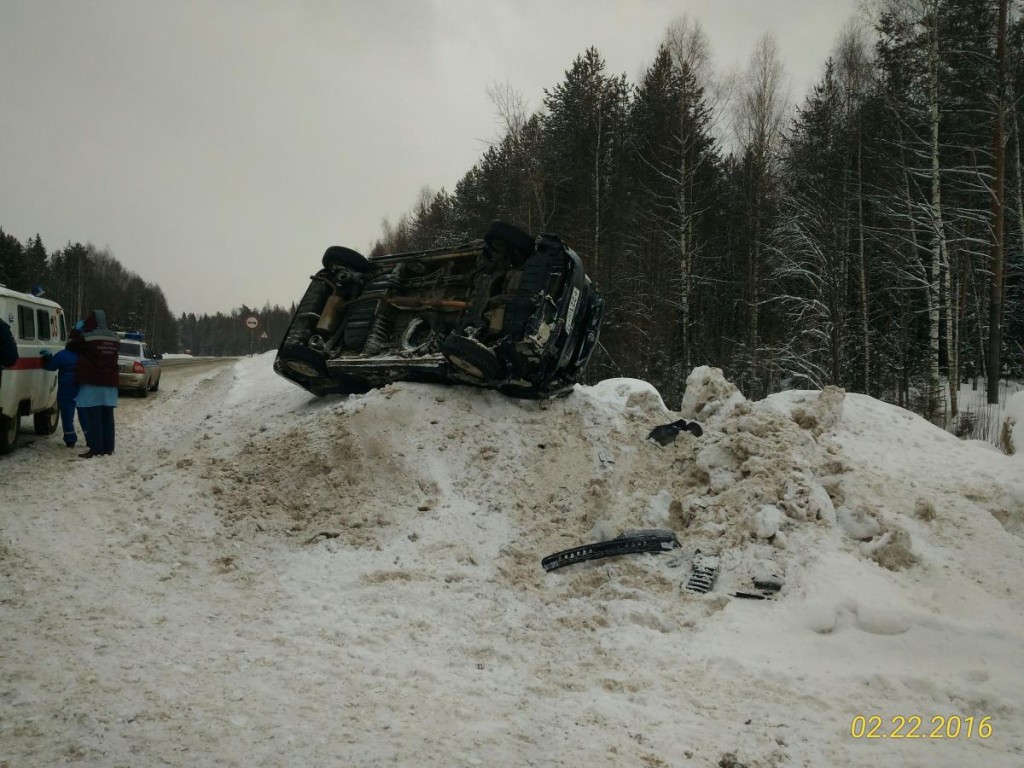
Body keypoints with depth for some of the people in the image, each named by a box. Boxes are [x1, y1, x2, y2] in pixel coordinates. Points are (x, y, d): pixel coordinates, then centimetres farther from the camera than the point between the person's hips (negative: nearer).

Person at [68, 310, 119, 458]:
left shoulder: (87, 337, -11)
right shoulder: (114, 338, 9)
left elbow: (71, 345, 1)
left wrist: (72, 338, 24)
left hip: (92, 382, -6)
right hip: (110, 382, 7)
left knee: (93, 417, -5)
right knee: (107, 416, 9)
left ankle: (96, 449, -7)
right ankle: (108, 447, 12)